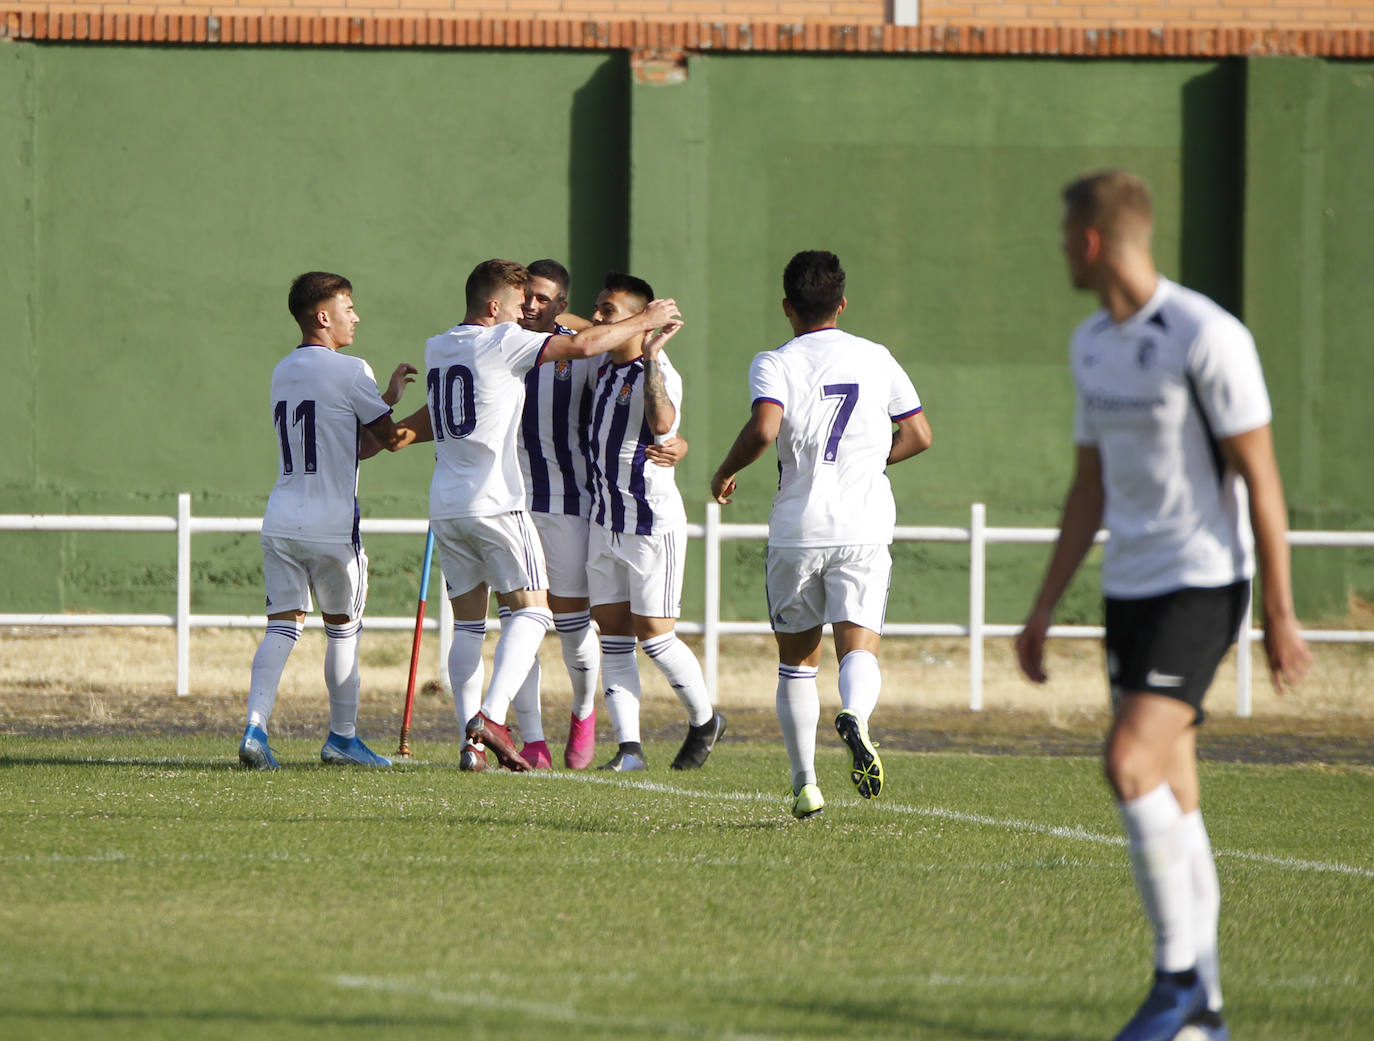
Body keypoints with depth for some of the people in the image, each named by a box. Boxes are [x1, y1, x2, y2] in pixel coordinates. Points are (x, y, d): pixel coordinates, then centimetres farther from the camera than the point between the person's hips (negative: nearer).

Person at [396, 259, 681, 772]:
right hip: (495, 502, -7)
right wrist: (643, 322, 0)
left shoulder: (436, 349, 14)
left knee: (468, 623, 9)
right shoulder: (501, 343, -7)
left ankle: (471, 739, 2)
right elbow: (580, 345, -11)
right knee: (531, 610, -3)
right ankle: (492, 716, -21)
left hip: (445, 506, 7)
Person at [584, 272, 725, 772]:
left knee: (653, 635, -2)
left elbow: (662, 422, -37)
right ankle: (629, 747, 2)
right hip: (605, 520, 8)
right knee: (613, 635, 2)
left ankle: (704, 721, 20)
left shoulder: (659, 373, -16)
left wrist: (652, 359, -36)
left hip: (652, 521, -8)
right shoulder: (604, 370, 10)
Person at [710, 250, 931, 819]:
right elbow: (918, 435, 9)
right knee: (859, 645, -7)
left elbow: (763, 429, -20)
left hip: (796, 531, -1)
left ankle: (805, 783, 14)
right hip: (864, 528, 1)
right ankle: (855, 716, -40)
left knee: (796, 659, 13)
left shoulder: (775, 364, -3)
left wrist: (725, 473, -3)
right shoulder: (876, 359, 7)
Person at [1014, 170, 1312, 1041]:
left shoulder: (1207, 338, -15)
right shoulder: (1093, 345, 11)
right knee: (1171, 798, 6)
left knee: (1131, 765, -20)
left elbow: (1260, 477, -13)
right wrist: (1044, 610, 17)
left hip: (1202, 584, -8)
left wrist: (1281, 614, -14)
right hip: (1131, 586, 8)